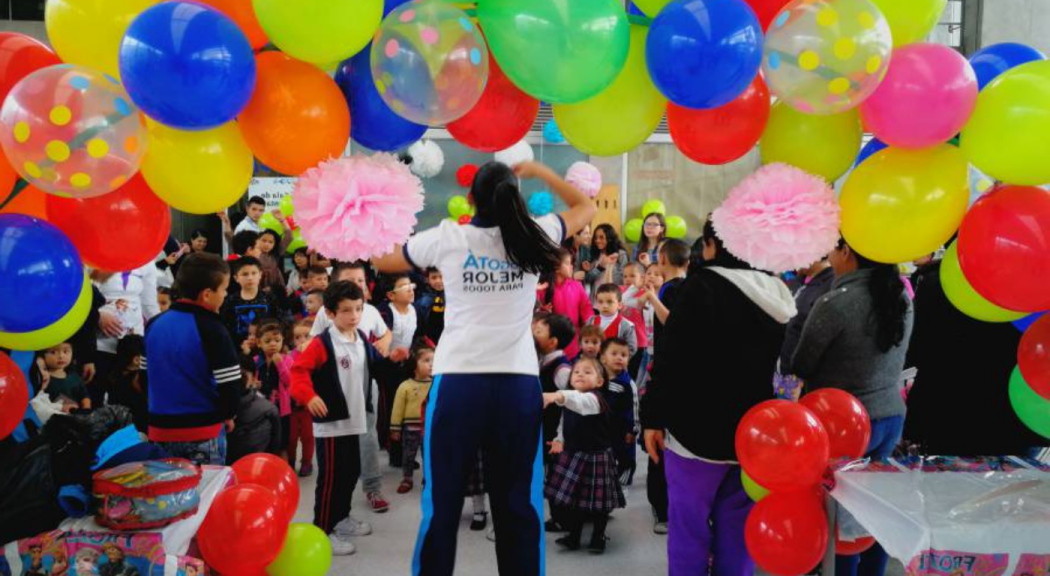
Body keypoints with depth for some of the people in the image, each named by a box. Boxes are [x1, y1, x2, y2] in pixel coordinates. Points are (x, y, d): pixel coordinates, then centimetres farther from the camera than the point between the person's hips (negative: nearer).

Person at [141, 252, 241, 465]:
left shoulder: (155, 324, 6)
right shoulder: (212, 330, -16)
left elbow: (145, 375, 14)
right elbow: (229, 383, -17)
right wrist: (228, 414, 2)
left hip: (160, 427, 7)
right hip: (202, 431, -6)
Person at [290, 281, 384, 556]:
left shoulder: (362, 340, 8)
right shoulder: (321, 343, -15)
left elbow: (375, 367, 22)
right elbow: (299, 370, -20)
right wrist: (308, 396, -32)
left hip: (354, 420, 8)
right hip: (331, 422, -8)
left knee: (351, 472, 18)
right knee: (331, 476, -3)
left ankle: (340, 519, 35)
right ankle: (322, 531, 8)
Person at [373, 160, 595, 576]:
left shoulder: (446, 239, 0)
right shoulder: (533, 236, 2)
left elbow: (381, 261, 14)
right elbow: (586, 207, 20)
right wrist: (538, 171, 19)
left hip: (458, 382, -1)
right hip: (519, 384, 1)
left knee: (442, 500, 9)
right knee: (518, 502, 10)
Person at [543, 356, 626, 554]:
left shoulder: (595, 399, -20)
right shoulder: (571, 399, 5)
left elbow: (579, 402, -44)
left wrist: (557, 396, -61)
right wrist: (561, 441, 4)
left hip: (596, 457, -6)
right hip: (573, 455, 6)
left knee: (598, 500, 5)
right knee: (571, 497, 10)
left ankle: (598, 537, 24)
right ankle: (573, 536, 26)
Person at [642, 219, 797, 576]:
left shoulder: (701, 286, -12)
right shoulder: (778, 295, 9)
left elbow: (671, 358, -14)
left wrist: (653, 417, -7)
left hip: (698, 429, -6)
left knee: (688, 527, 4)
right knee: (737, 529, 14)